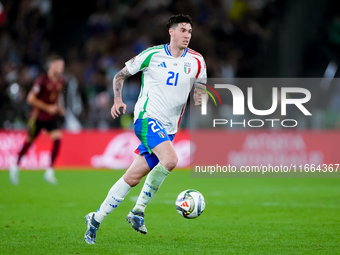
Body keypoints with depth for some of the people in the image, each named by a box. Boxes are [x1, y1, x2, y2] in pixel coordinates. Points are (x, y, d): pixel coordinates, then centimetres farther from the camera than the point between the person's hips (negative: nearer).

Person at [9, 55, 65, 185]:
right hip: (38, 116, -5)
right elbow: (31, 98, -20)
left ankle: (50, 172, -9)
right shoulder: (42, 80, -19)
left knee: (57, 138, -16)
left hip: (52, 116, 5)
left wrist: (59, 106, 6)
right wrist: (47, 108, -20)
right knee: (29, 142, 8)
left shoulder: (60, 81, 1)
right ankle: (15, 167, 32)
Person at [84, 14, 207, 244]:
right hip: (147, 117, -4)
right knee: (170, 159, -29)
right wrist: (118, 100, -5)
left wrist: (200, 99, -9)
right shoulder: (152, 55, -1)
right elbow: (121, 75, 10)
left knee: (133, 178, 4)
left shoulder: (196, 61, 6)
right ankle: (138, 211, -15)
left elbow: (201, 93, 15)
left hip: (168, 128, 4)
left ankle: (96, 219, 16)